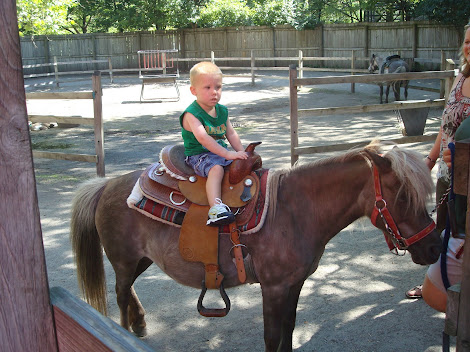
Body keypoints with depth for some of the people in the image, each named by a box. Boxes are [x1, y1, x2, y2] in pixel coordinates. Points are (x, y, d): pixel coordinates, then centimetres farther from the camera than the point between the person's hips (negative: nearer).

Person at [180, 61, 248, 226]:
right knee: (216, 168, -35)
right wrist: (227, 154, -32)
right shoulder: (191, 114, -15)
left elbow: (231, 134, 14)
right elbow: (202, 138, -27)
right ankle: (216, 208, -47)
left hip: (221, 152, 8)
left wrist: (242, 153, 0)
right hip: (198, 155, -8)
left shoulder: (222, 111, 9)